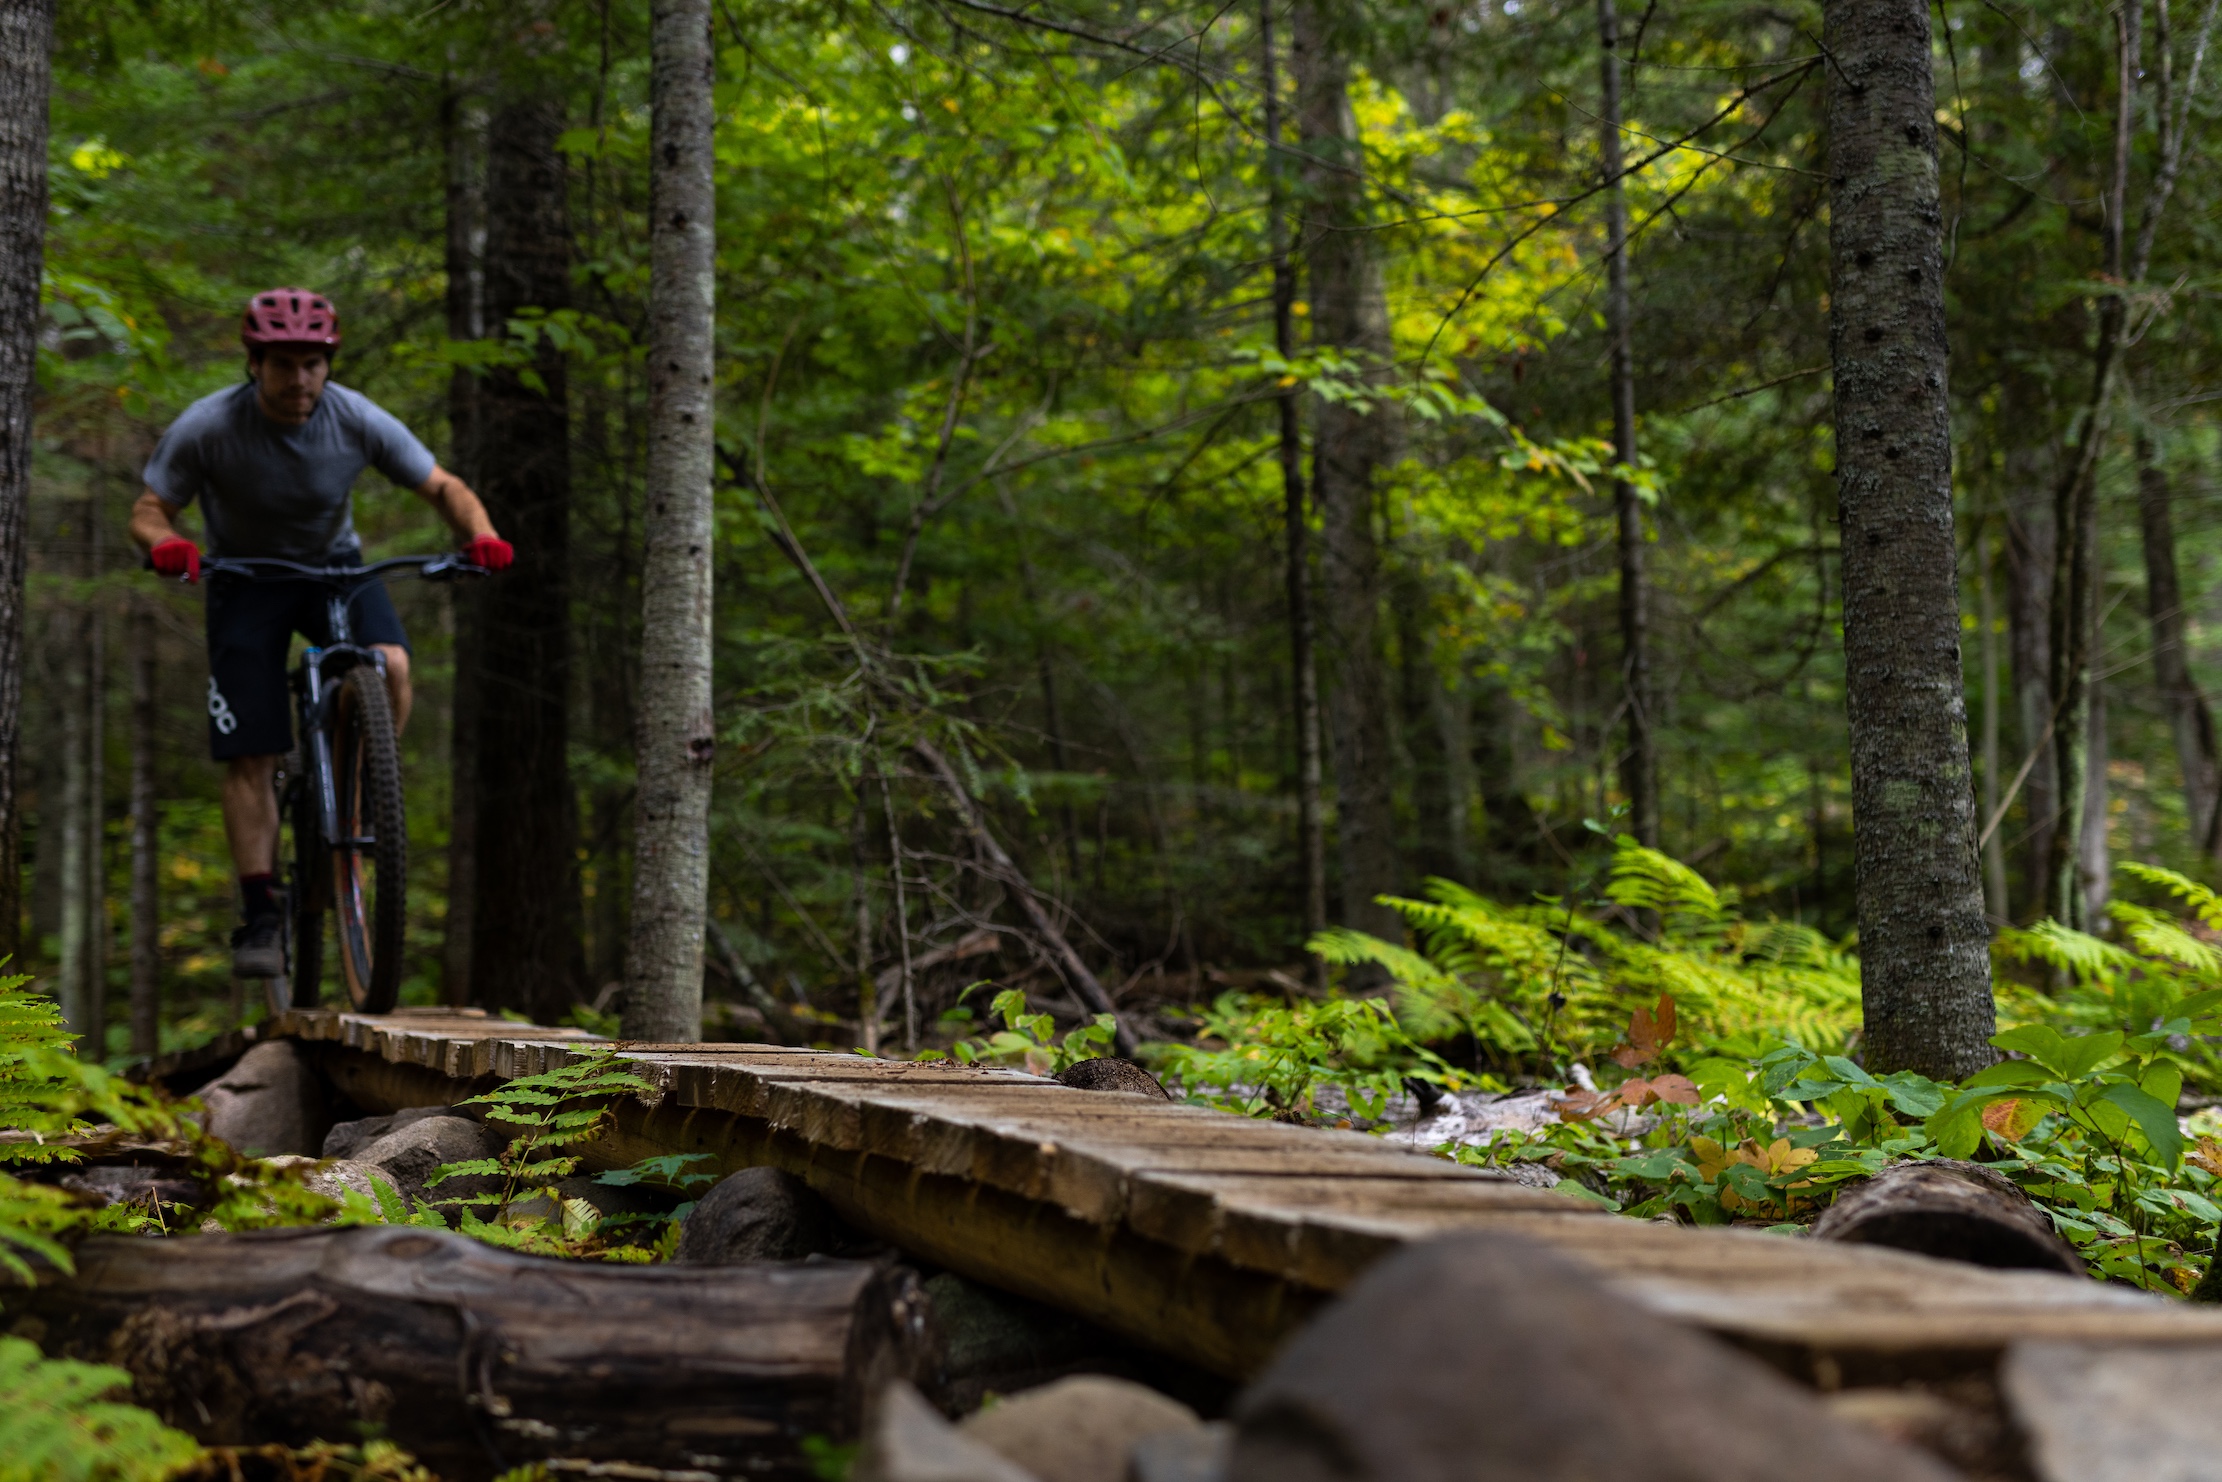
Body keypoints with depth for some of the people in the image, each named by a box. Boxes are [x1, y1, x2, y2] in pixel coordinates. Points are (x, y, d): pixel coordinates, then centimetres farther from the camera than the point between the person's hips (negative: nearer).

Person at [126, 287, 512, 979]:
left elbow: (444, 487, -12)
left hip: (335, 565, 1)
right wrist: (164, 544, -37)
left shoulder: (357, 420, -20)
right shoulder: (206, 428, -22)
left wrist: (480, 534, -33)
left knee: (390, 665, -30)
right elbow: (149, 509, -13)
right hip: (245, 579, -1)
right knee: (250, 757, -8)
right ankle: (260, 914, 2)